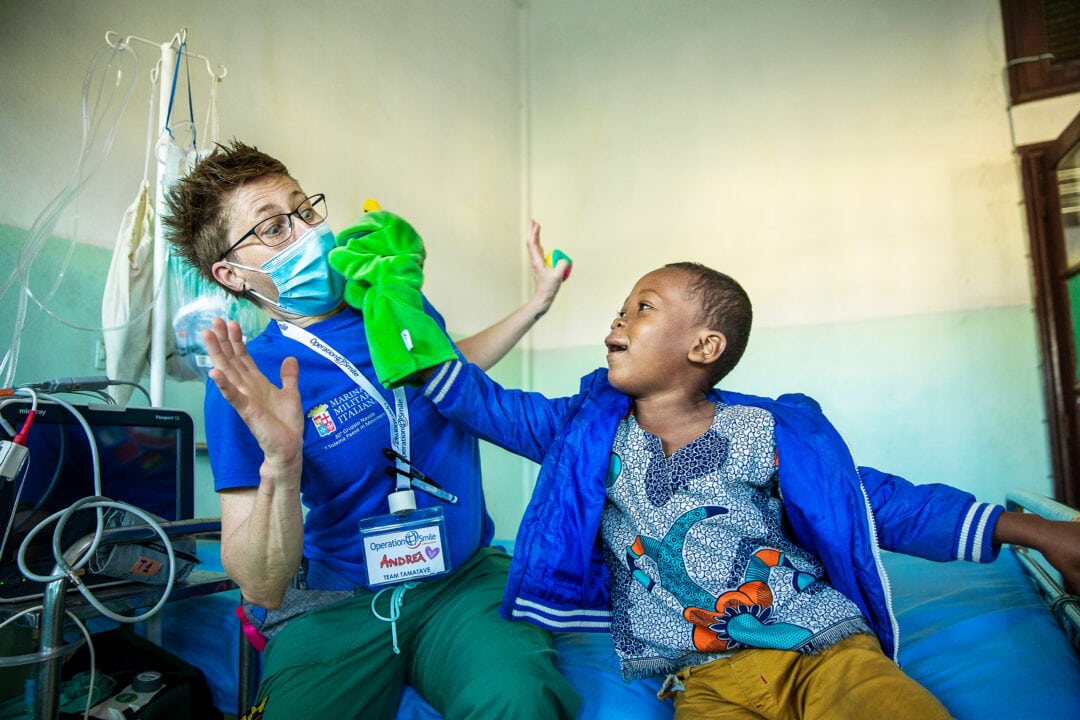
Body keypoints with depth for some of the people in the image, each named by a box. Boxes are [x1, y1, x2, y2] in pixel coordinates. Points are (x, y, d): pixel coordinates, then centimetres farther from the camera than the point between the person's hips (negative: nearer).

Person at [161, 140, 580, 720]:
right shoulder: (246, 384, -12)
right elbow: (260, 588, -13)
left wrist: (535, 305, 19)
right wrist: (280, 466, -32)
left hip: (465, 579, 2)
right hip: (335, 605, -1)